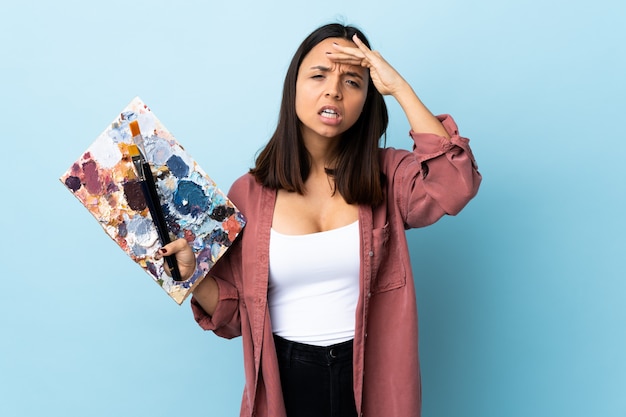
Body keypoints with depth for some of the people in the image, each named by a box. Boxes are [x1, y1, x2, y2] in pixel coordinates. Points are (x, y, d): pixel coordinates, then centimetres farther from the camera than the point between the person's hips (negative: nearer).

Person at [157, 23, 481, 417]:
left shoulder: (387, 176, -3)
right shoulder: (249, 193, -4)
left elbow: (457, 183, -24)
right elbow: (234, 314, 0)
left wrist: (399, 87, -19)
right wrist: (191, 274, -20)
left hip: (372, 380, 0)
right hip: (286, 381, 0)